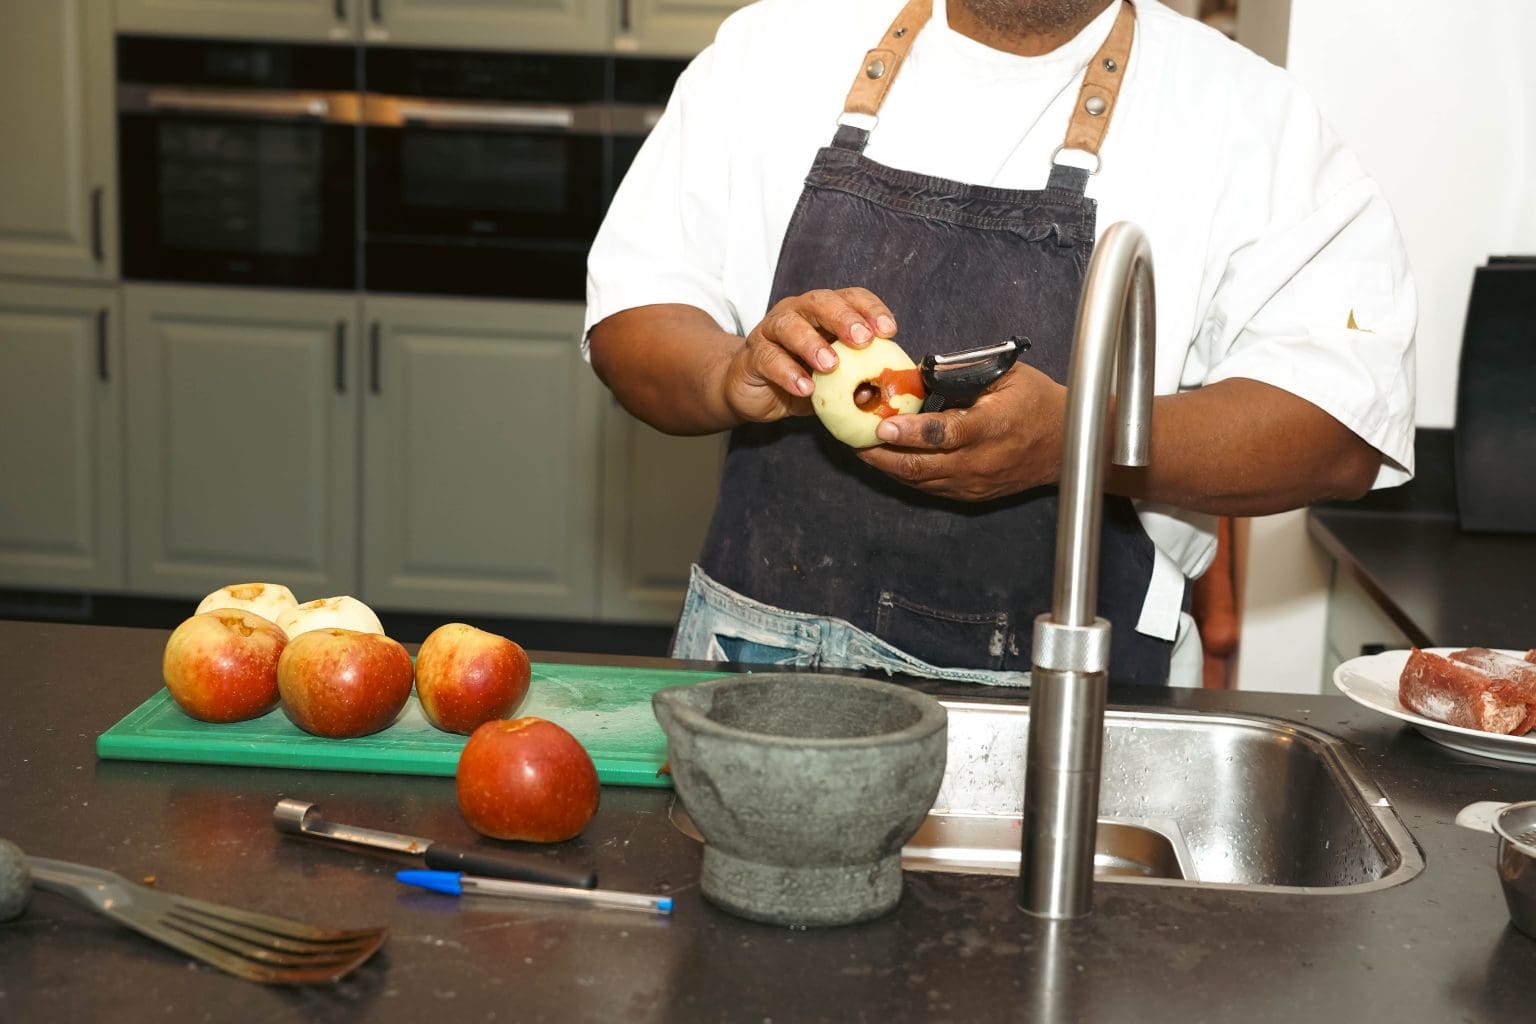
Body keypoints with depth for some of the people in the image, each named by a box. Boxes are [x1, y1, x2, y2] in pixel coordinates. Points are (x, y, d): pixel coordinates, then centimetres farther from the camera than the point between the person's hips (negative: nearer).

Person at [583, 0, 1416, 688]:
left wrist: (1075, 439, -23)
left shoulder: (1250, 113, 0)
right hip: (760, 650, 2)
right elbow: (631, 311, 5)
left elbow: (1344, 430, -8)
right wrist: (733, 377, -18)